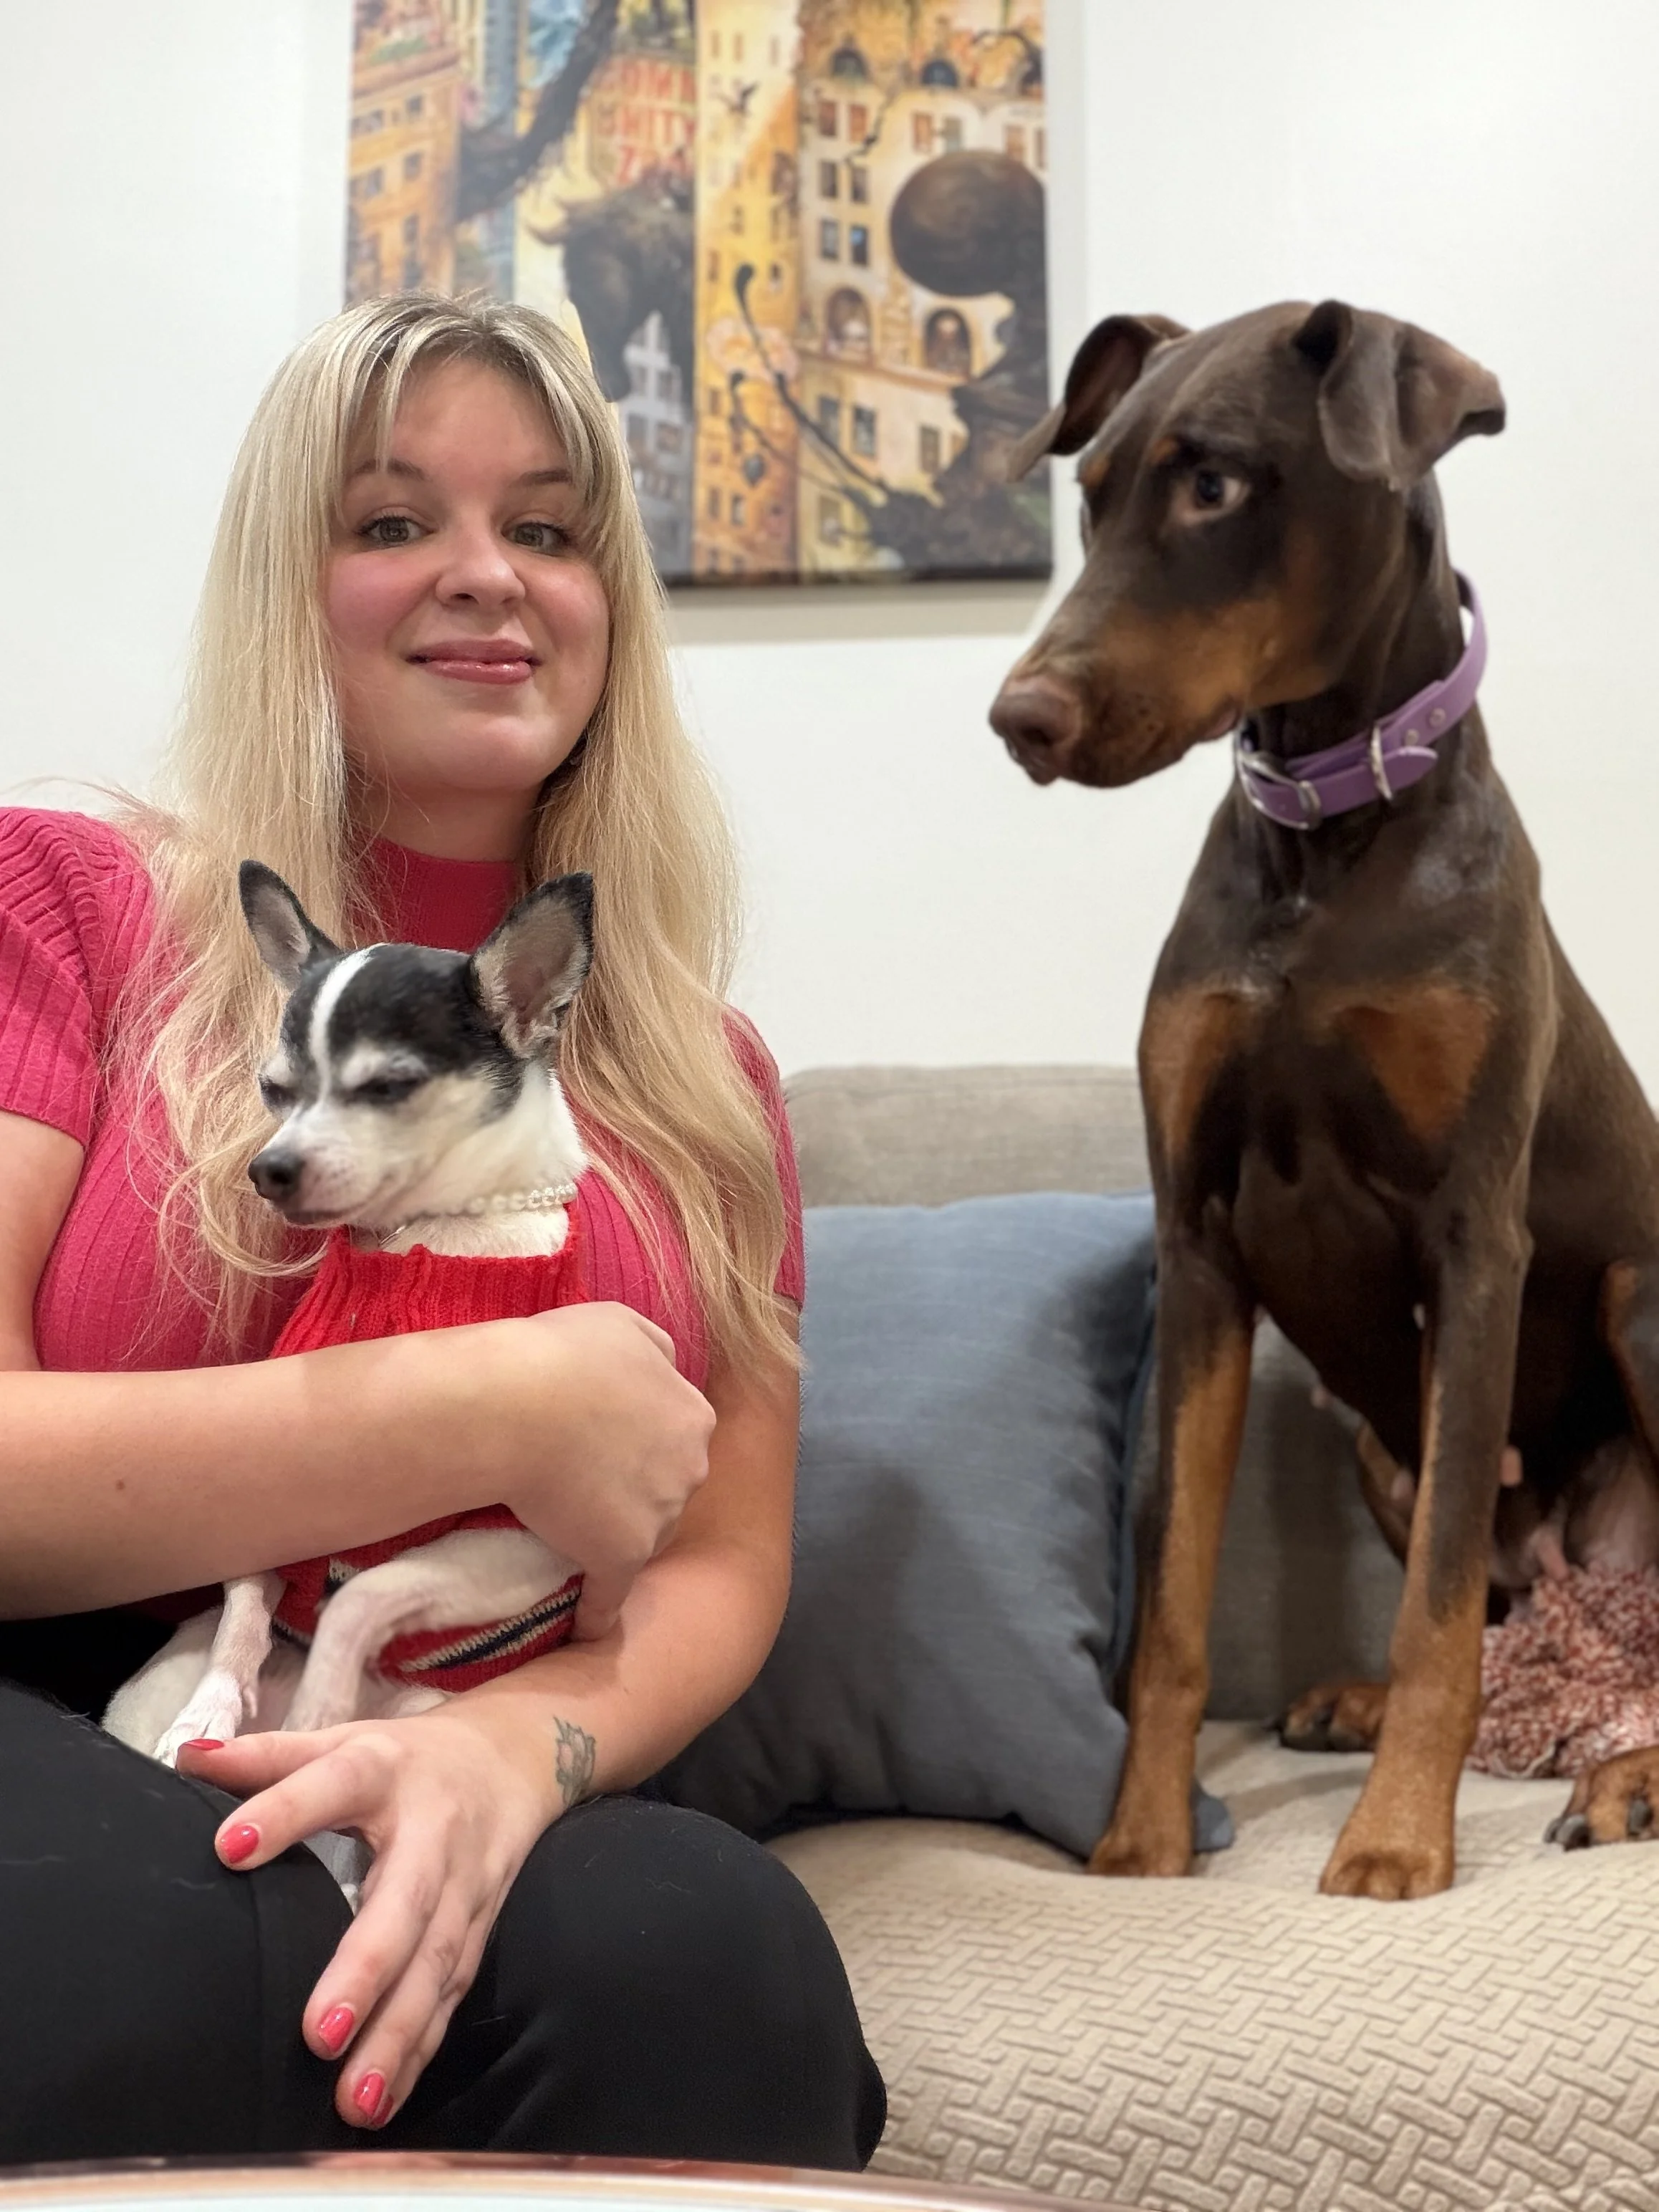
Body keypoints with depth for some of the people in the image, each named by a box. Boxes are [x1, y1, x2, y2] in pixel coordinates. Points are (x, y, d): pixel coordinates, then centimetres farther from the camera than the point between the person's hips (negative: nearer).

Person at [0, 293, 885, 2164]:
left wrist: (509, 1750, -15)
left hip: (474, 1808, 3)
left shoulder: (706, 1079, 12)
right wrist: (499, 1414, -14)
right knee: (150, 1963, -36)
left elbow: (717, 1572, 8)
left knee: (710, 1951, -31)